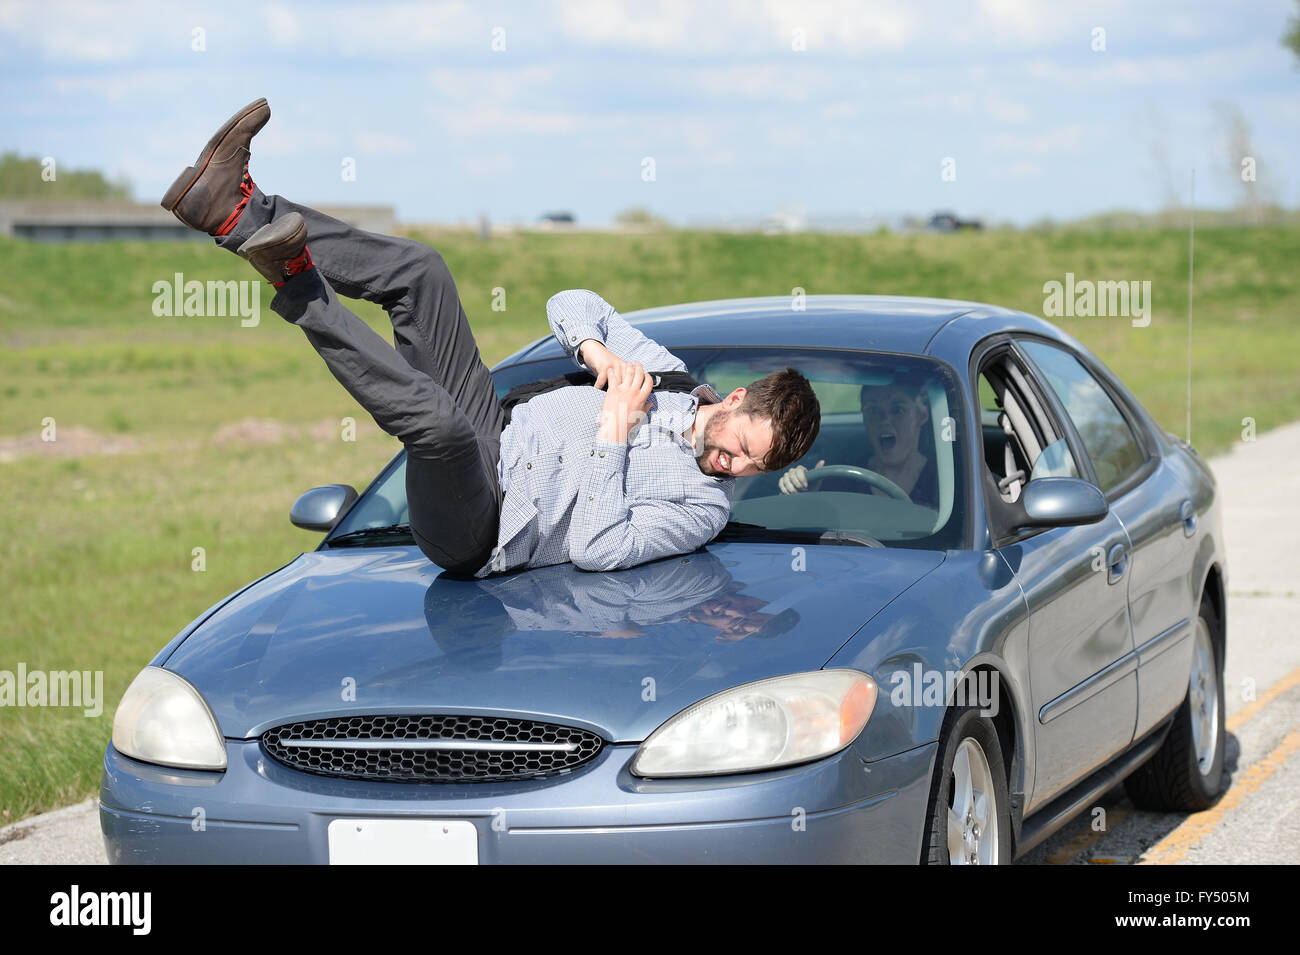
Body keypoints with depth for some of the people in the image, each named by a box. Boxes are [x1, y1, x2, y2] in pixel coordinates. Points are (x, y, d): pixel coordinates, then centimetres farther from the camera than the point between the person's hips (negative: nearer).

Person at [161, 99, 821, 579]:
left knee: (436, 421, -42)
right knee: (419, 270, -1)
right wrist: (594, 349, -7)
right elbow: (570, 304, 15)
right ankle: (239, 212, -14)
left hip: (475, 539, -8)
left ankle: (298, 287, -35)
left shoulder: (705, 508, -10)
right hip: (492, 445, 8)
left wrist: (615, 432, -22)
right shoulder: (666, 373, 9)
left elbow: (594, 550, -22)